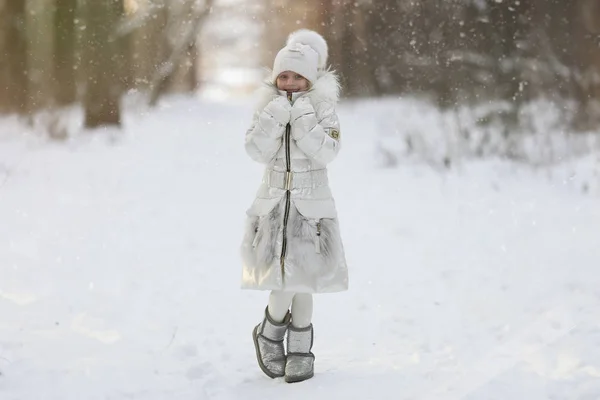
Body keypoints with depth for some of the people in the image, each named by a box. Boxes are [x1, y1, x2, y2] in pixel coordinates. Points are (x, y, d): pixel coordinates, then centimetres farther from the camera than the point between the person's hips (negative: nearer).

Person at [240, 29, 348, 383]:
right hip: (275, 202, 1)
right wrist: (274, 119, -21)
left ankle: (300, 349, 16)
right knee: (284, 278, -10)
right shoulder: (268, 107, 2)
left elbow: (327, 153, -15)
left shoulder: (323, 109, -2)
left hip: (311, 206, 0)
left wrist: (305, 121, -24)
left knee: (303, 278, 1)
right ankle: (270, 333, 15)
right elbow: (257, 151, -9)